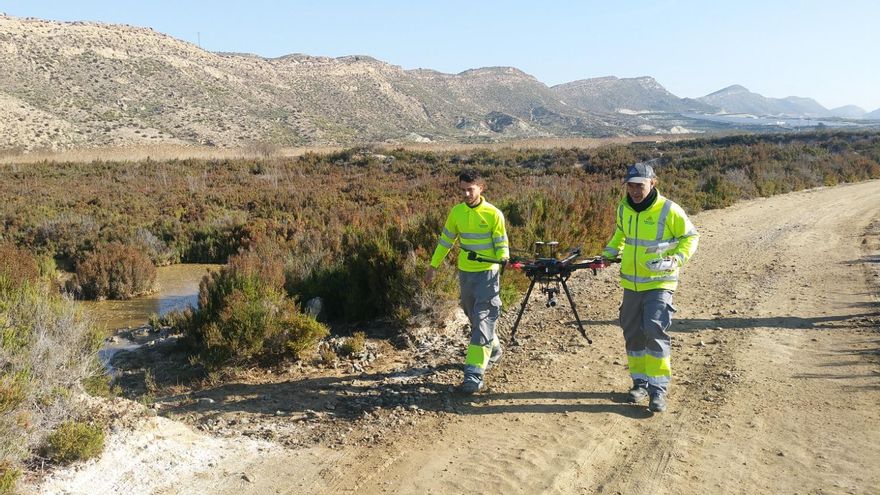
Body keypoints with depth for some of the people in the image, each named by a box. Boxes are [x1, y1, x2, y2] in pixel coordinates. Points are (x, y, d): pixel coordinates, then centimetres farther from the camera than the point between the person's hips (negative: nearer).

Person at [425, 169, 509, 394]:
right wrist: (433, 266, 14)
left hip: (488, 273, -6)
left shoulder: (493, 214, -10)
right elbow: (445, 240, 13)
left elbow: (501, 243, -6)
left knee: (482, 321, -10)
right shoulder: (456, 212, 3)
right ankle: (492, 349, 44)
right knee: (473, 317, 18)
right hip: (465, 272, 6)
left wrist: (503, 260, -22)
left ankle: (474, 375, -12)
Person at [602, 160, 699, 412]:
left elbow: (690, 236, -3)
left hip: (659, 283, -5)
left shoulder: (669, 210, -13)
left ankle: (659, 388, -5)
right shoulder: (623, 208, 2)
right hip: (631, 283, 5)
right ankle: (640, 381, 26)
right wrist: (609, 252, 10)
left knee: (655, 332, -16)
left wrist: (675, 260, -17)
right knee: (633, 334, 10)